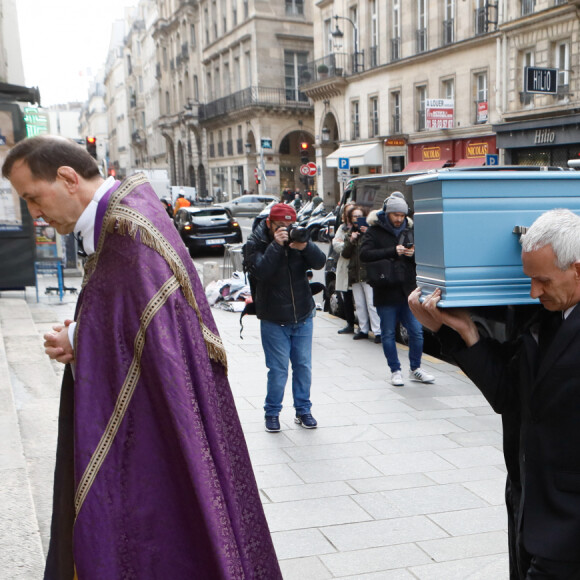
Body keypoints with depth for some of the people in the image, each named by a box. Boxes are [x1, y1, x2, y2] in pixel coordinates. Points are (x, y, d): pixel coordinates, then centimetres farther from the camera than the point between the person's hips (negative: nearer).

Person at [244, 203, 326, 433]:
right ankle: (272, 412, 16)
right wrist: (276, 245, -28)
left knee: (303, 366, 9)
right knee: (278, 369, -2)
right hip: (274, 320, -4)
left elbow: (320, 262, -8)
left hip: (303, 316, 4)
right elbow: (260, 271, -24)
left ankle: (303, 410, 24)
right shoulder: (255, 243, -8)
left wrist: (305, 246, -26)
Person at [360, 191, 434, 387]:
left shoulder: (408, 230, 13)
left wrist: (413, 254, -8)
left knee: (416, 331, 4)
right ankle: (395, 371, 17)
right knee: (388, 333, 4)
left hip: (408, 291, 4)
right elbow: (365, 254, -16)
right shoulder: (374, 231, -1)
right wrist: (392, 251, -22)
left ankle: (415, 369, 20)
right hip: (385, 292, -4)